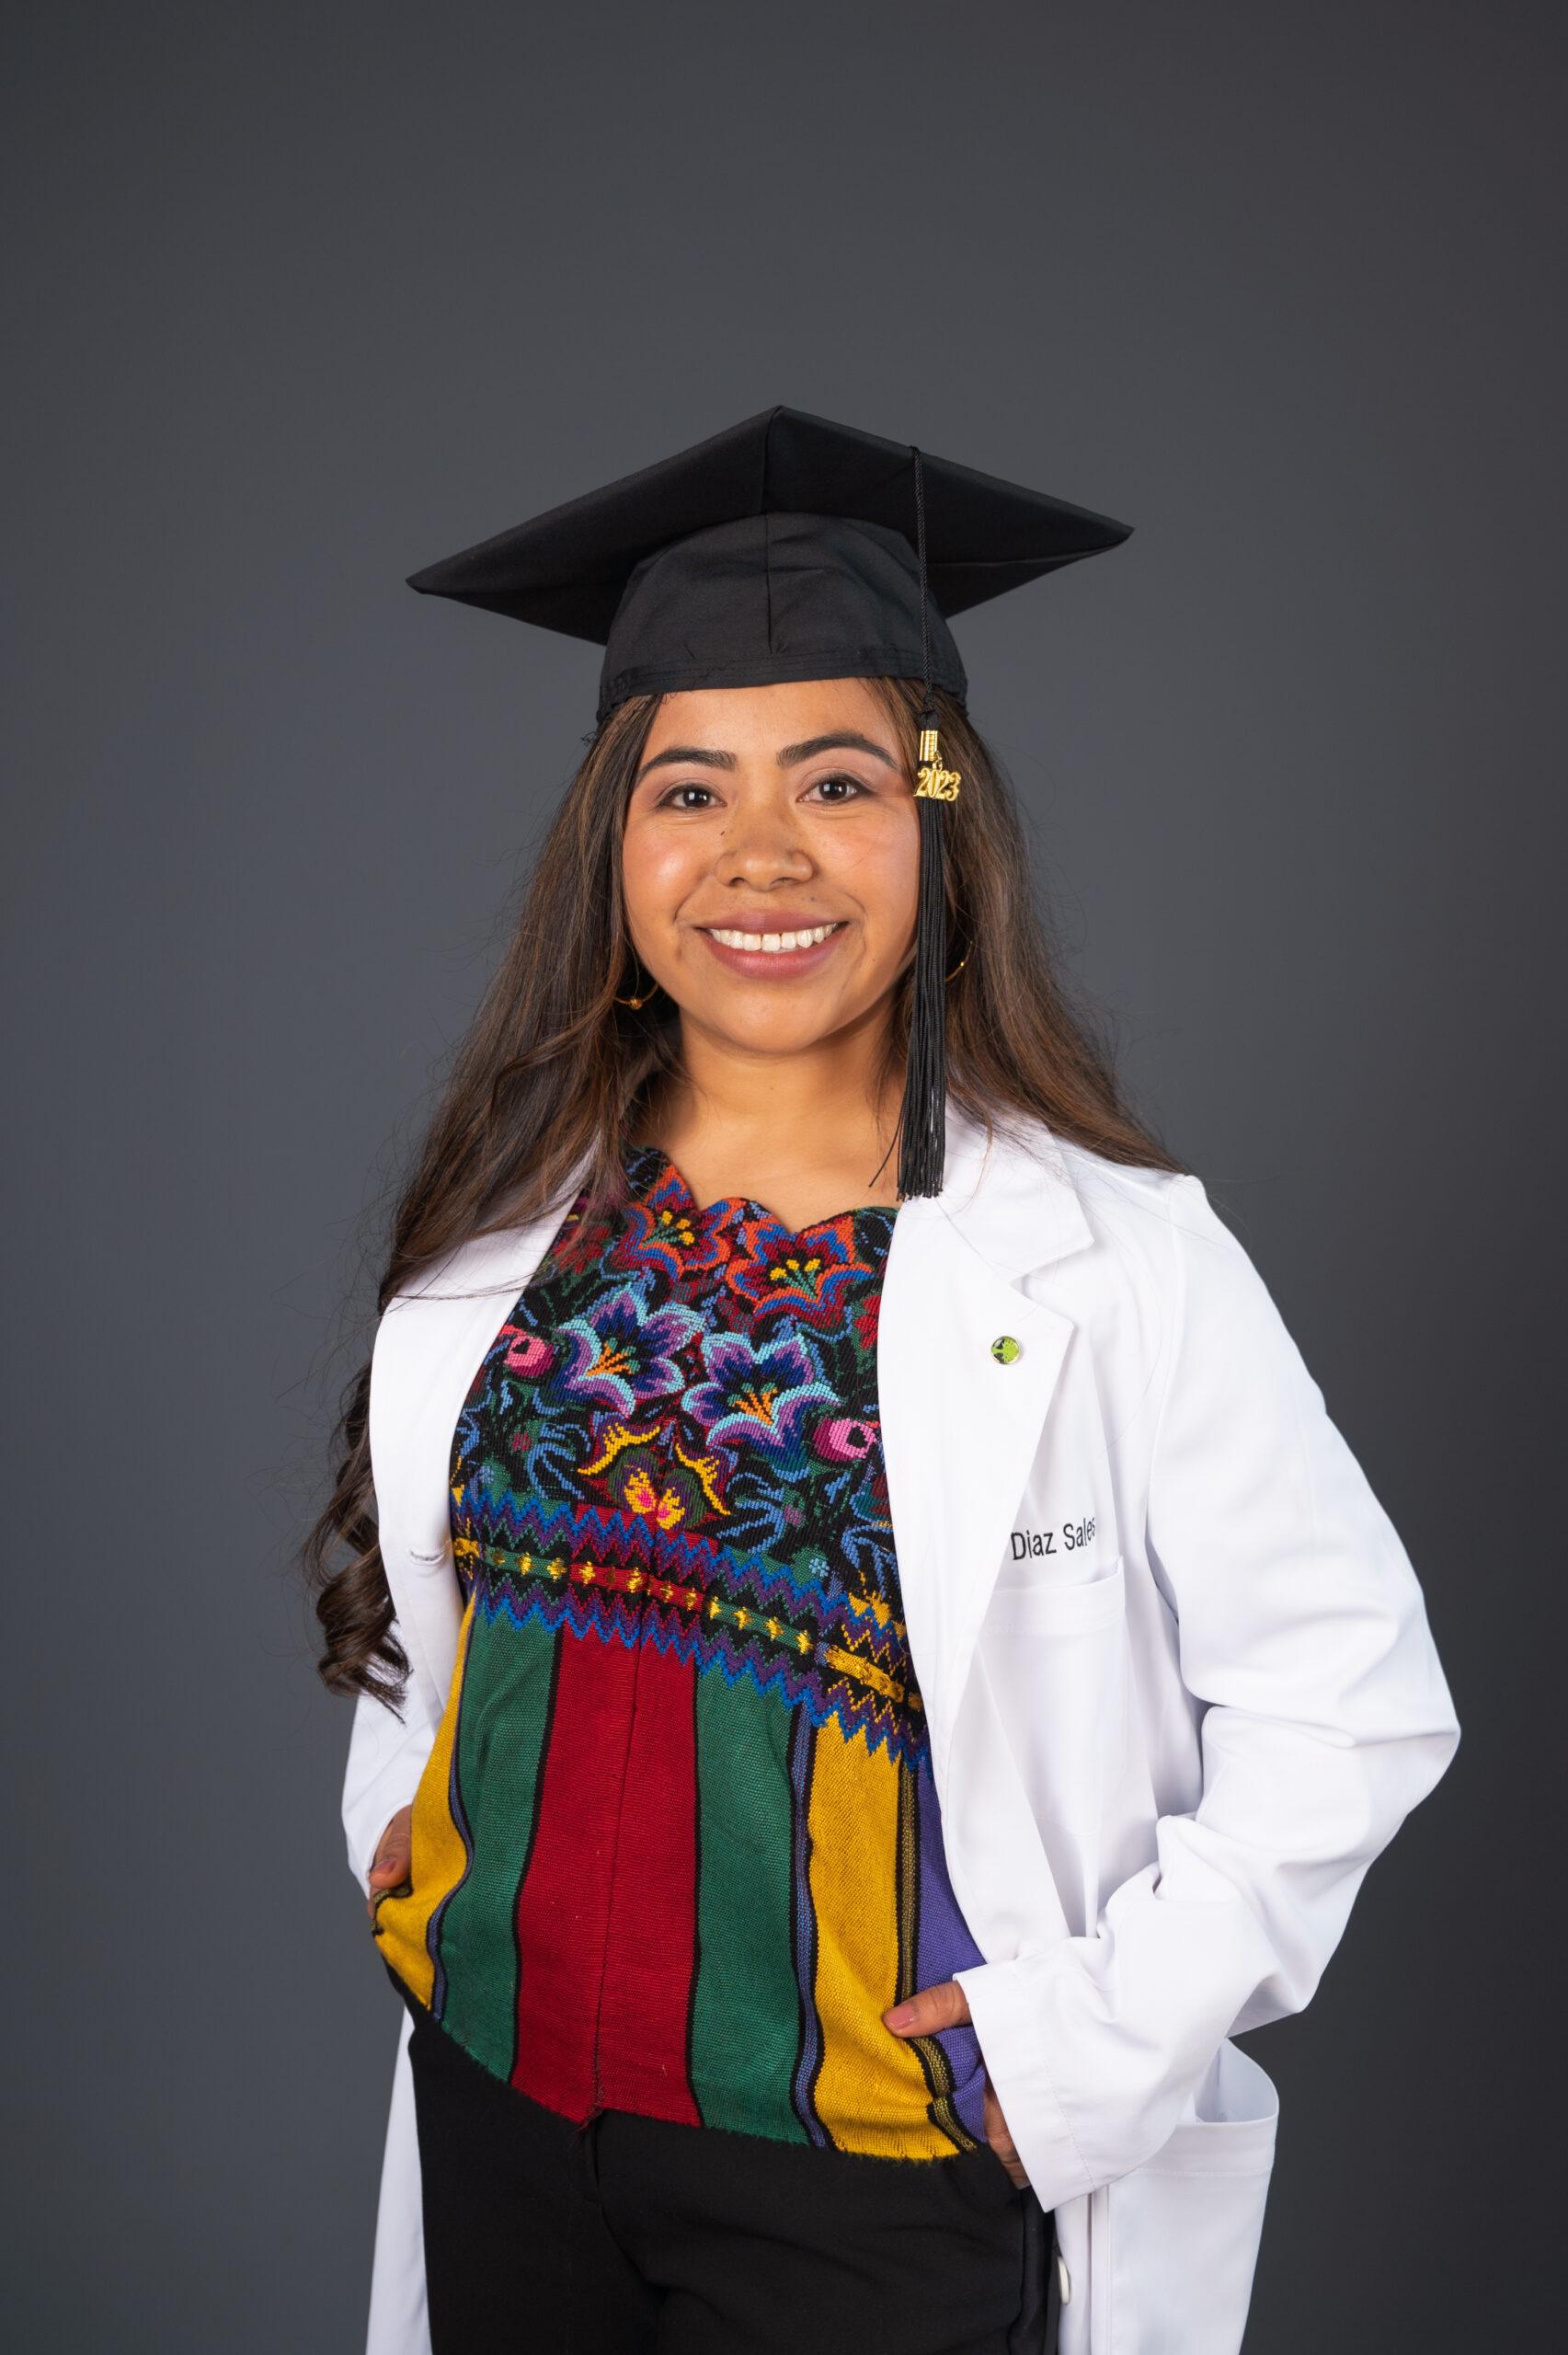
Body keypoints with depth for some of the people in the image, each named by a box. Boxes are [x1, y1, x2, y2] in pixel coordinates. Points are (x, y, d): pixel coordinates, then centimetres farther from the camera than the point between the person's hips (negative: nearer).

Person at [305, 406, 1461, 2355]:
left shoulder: (1111, 1260, -17)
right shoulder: (514, 1218, -4)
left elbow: (1350, 1700, -12)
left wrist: (1103, 2032, -14)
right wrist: (391, 1810, 5)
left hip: (871, 2186, -4)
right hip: (495, 2104, 4)